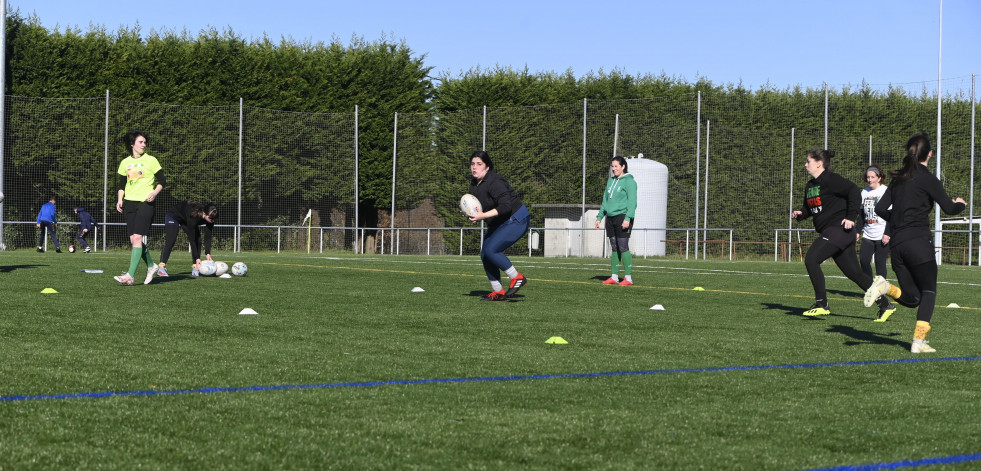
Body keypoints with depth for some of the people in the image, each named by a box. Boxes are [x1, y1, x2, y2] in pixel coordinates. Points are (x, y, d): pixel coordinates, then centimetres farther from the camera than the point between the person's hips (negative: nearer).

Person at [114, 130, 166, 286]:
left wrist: (154, 193, -13)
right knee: (133, 240, 2)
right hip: (129, 203, 5)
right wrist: (120, 200, 4)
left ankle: (130, 275, -20)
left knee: (137, 238, -15)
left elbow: (162, 180, 3)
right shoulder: (125, 162, 13)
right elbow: (122, 184, 19)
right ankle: (151, 266, 25)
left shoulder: (151, 160, 1)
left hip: (145, 203, -5)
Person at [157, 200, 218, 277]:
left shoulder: (210, 217, -27)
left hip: (185, 220, 7)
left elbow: (208, 237, -20)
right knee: (171, 240, -24)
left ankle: (195, 268, -8)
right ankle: (161, 267, -30)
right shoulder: (193, 215, -44)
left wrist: (208, 254, -29)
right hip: (174, 216, -7)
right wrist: (197, 258, -38)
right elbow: (191, 239, -39)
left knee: (198, 240, -9)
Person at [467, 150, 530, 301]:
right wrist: (472, 215, -4)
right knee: (485, 255, 3)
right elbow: (479, 206, 18)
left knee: (491, 250, -22)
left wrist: (483, 215, -31)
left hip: (516, 221, -10)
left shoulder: (494, 182, -23)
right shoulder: (474, 184, 6)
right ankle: (498, 292, 12)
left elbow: (505, 206, -30)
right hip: (498, 224, 10)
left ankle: (517, 278, -8)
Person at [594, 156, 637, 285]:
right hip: (611, 218, 8)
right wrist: (599, 217, 19)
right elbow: (605, 200, 24)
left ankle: (628, 278, -7)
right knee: (614, 248, 9)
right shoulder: (611, 181, 18)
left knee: (623, 247, -10)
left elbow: (632, 201, -13)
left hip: (622, 217, -8)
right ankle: (614, 277, 12)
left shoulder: (629, 181, -6)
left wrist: (628, 218, -22)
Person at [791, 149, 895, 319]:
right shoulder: (810, 185, 16)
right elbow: (809, 207, 28)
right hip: (829, 232, 10)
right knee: (854, 273, 9)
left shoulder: (830, 179, -12)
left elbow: (854, 192, -19)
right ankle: (885, 304, 15)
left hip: (839, 229, -10)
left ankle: (821, 304, -11)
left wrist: (850, 217, -23)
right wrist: (800, 214, 5)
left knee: (811, 259, -17)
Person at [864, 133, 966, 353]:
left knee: (911, 298, 11)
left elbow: (880, 208, 13)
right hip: (918, 242, -6)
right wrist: (960, 204, 16)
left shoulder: (898, 179, 14)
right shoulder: (927, 178, -5)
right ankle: (918, 341, -6)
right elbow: (949, 208, -6)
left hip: (897, 244, 6)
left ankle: (884, 286, -16)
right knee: (928, 292, 5)